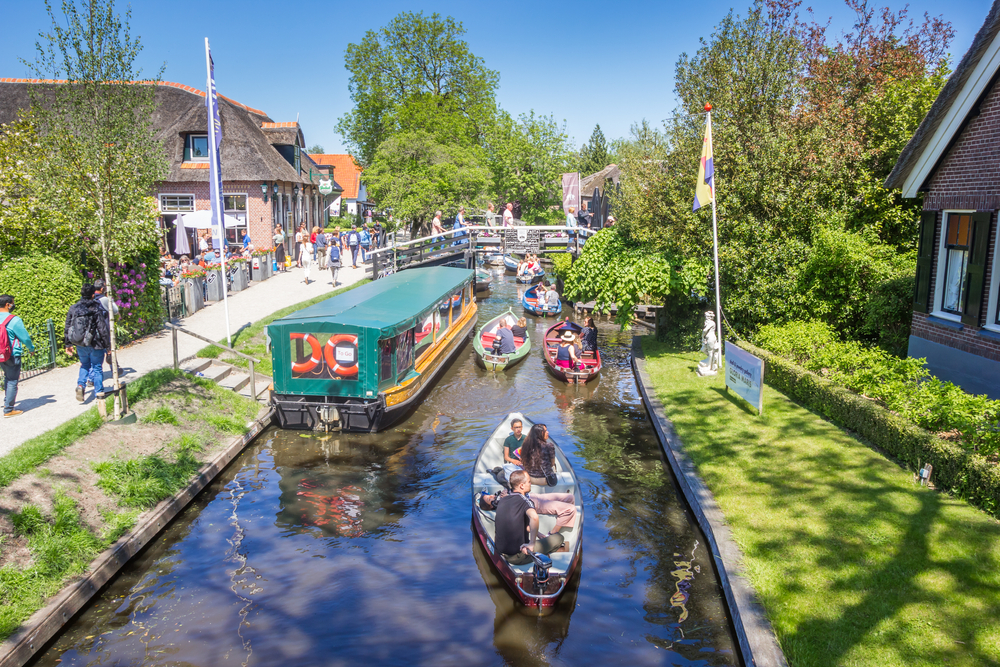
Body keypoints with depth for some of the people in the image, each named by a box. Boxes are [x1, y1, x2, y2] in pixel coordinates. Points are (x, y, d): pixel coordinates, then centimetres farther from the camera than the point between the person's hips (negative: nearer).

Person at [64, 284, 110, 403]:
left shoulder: (73, 308, 2)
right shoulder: (97, 308, -12)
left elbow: (68, 327, 8)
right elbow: (103, 328, -14)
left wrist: (68, 344, 18)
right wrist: (108, 344, -7)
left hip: (80, 344, 4)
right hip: (95, 344, -4)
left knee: (84, 365, 24)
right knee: (97, 367, 9)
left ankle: (80, 385, 2)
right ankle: (99, 393, 13)